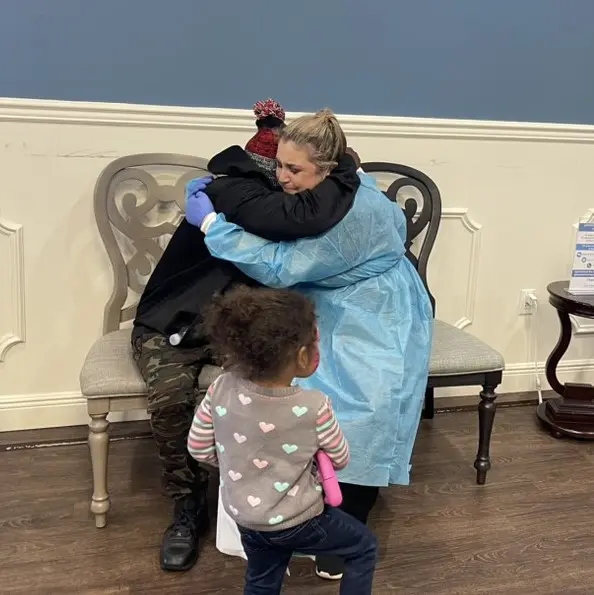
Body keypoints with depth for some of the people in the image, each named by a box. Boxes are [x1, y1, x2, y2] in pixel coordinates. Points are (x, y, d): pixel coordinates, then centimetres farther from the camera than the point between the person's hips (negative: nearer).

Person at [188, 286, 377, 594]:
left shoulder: (222, 390, -19)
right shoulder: (314, 407, -27)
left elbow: (199, 449, -6)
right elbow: (340, 460, -9)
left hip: (245, 518, 5)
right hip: (296, 522, -4)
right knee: (364, 546, 20)